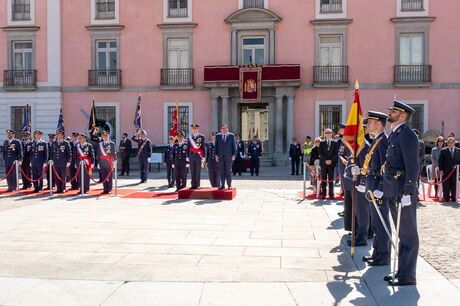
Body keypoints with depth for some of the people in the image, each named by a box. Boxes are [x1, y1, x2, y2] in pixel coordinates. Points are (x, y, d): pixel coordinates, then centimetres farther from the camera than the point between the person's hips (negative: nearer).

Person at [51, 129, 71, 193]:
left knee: (63, 177, 1)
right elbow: (52, 153, 18)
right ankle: (58, 189, 12)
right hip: (56, 163, 4)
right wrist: (52, 160, 11)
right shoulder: (53, 143, 11)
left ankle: (63, 189, 10)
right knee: (57, 177, 4)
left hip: (63, 163, -4)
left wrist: (68, 162, -7)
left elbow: (69, 153, -2)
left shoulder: (66, 143, -1)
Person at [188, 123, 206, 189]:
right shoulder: (189, 137, 10)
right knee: (192, 171, 4)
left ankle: (197, 185, 6)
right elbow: (188, 147, 11)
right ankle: (193, 185, 9)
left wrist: (203, 157, -4)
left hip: (198, 156, -2)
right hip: (191, 155, 2)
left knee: (198, 171, 1)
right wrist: (187, 157, 6)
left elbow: (203, 147, 1)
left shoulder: (201, 137, 2)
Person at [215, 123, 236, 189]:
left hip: (229, 156, -2)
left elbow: (234, 145, 2)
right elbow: (216, 146, 9)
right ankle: (222, 185, 10)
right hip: (220, 157, 2)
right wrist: (216, 155, 0)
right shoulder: (218, 136, 10)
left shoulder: (231, 135, 5)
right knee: (221, 171, 4)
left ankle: (229, 185, 6)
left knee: (228, 171, 0)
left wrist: (234, 154, -6)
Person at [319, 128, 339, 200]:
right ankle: (323, 194, 2)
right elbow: (320, 153, 1)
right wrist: (325, 160, -11)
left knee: (331, 179, 0)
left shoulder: (335, 143, 8)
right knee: (323, 179, 0)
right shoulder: (322, 143, 9)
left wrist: (331, 160, -11)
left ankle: (331, 194, 2)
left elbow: (336, 153, 1)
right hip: (323, 163, 0)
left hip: (332, 163, 0)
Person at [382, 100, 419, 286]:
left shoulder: (407, 135, -14)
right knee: (402, 234, 17)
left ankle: (407, 276, 10)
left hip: (404, 193, -10)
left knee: (408, 235, 1)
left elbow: (412, 166, -20)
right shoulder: (394, 135, 15)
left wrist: (407, 193, -23)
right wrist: (384, 188, 18)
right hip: (393, 192, 10)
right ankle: (402, 272, 28)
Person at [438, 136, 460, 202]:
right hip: (446, 172, -2)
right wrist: (441, 170, -7)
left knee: (454, 186, 5)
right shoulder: (443, 151, 3)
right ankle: (446, 198, 8)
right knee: (446, 187, 1)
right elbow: (440, 161, 1)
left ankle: (453, 198, 12)